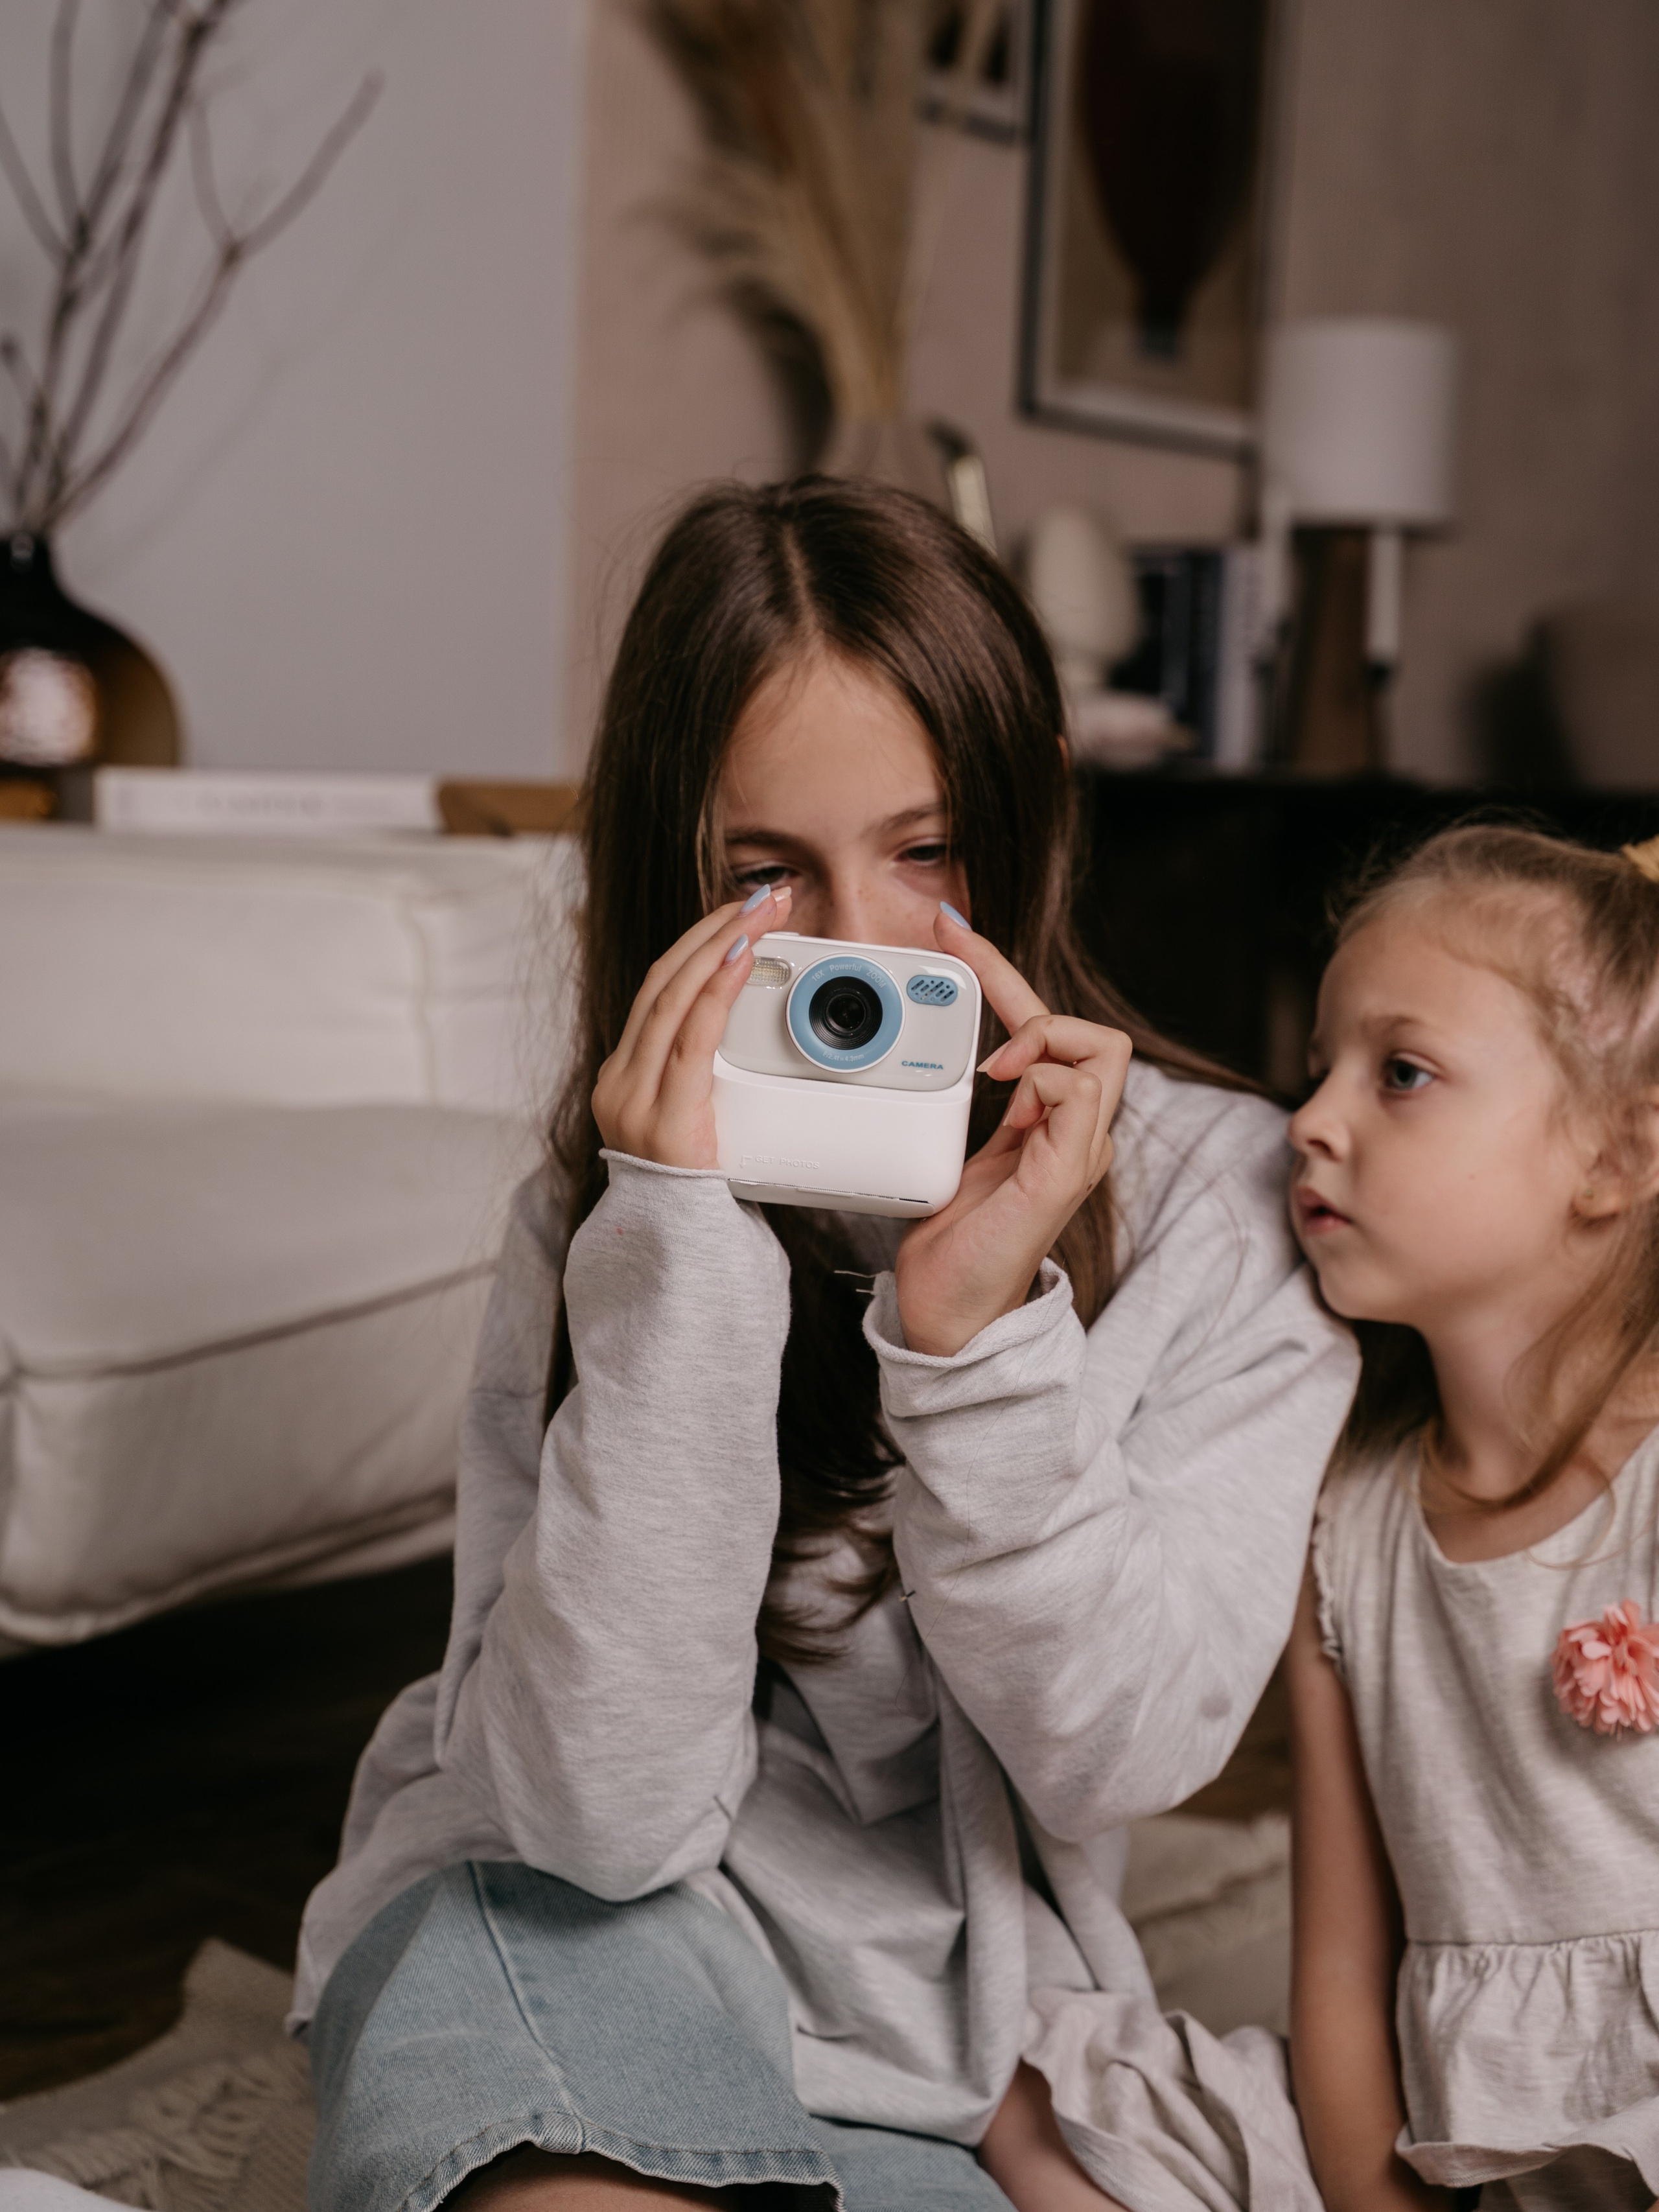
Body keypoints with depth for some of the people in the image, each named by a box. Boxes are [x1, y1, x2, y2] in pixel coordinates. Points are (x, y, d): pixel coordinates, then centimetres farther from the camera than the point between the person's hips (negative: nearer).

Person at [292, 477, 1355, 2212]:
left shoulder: (1215, 1196, -9)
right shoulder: (594, 1216, -7)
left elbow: (1117, 1755, -12)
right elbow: (600, 1813, -19)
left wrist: (980, 1326, -27)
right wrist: (683, 1252, -27)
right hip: (583, 1965, 0)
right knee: (485, 1942, -33)